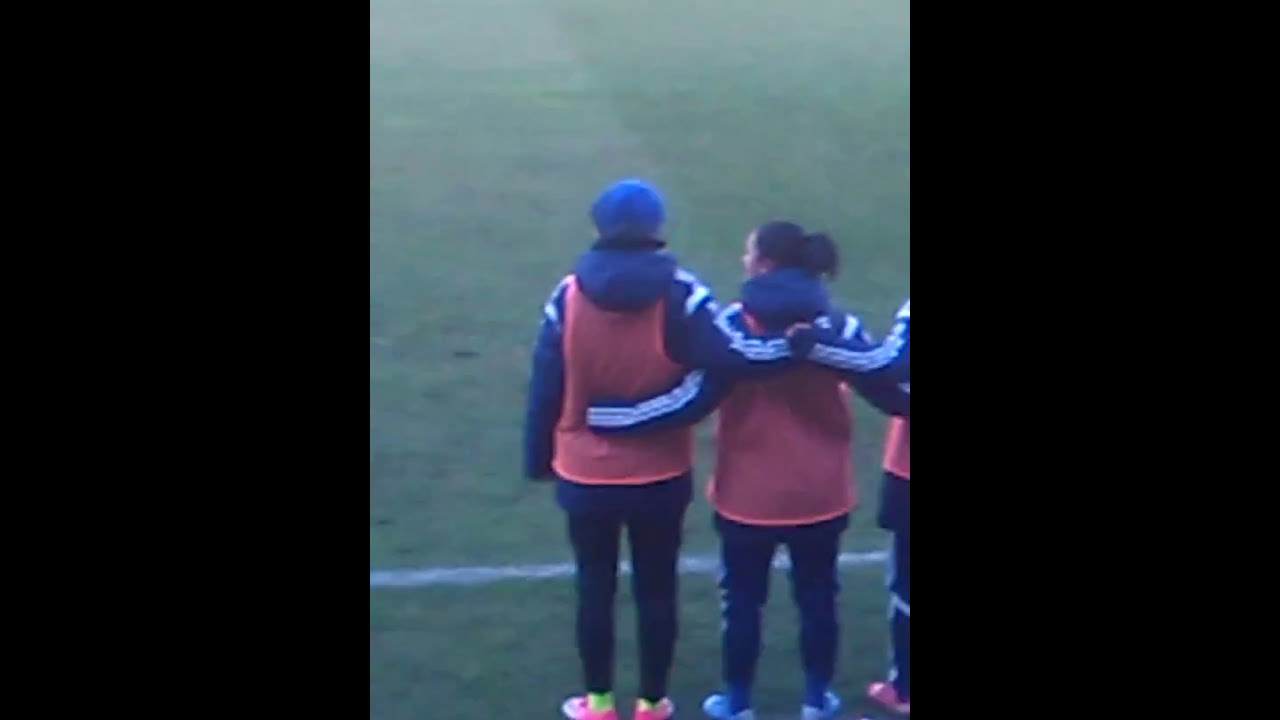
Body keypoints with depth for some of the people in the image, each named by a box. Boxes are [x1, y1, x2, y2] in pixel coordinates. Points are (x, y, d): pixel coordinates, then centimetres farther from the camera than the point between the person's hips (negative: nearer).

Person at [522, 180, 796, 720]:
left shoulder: (569, 294, -8)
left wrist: (538, 459, 9)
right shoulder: (678, 293, -13)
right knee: (656, 589, 14)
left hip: (585, 475, 1)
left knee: (595, 588, 15)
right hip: (660, 477, -1)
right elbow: (733, 355, -22)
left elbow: (544, 386, -2)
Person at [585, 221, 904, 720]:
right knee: (817, 598, 16)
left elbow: (694, 399, -19)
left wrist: (604, 416, -15)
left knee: (743, 600, 13)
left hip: (749, 493, -2)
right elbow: (886, 384, -6)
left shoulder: (736, 324, -14)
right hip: (820, 493, 2)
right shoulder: (835, 324, -7)